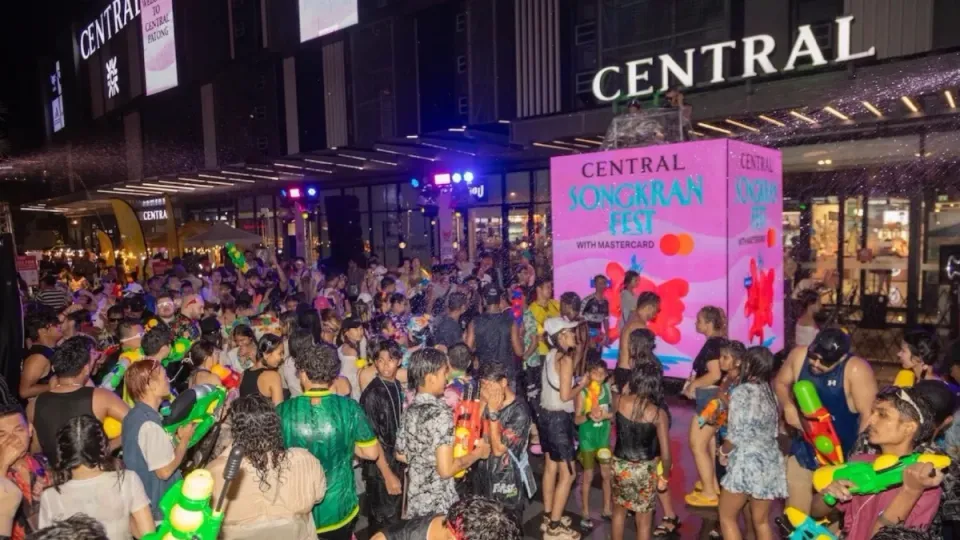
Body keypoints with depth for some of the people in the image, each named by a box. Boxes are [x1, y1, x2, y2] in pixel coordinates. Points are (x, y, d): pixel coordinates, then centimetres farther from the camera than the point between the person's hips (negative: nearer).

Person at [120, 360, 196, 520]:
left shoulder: (134, 415, 2)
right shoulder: (150, 424, -27)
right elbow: (165, 471, -25)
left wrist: (174, 438, 4)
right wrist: (184, 439, -14)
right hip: (156, 503, -9)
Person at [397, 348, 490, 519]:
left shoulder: (410, 411, 2)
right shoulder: (441, 413, -24)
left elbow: (401, 455, 12)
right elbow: (446, 470, -26)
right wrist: (477, 453, -12)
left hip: (414, 497, 7)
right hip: (437, 503, -7)